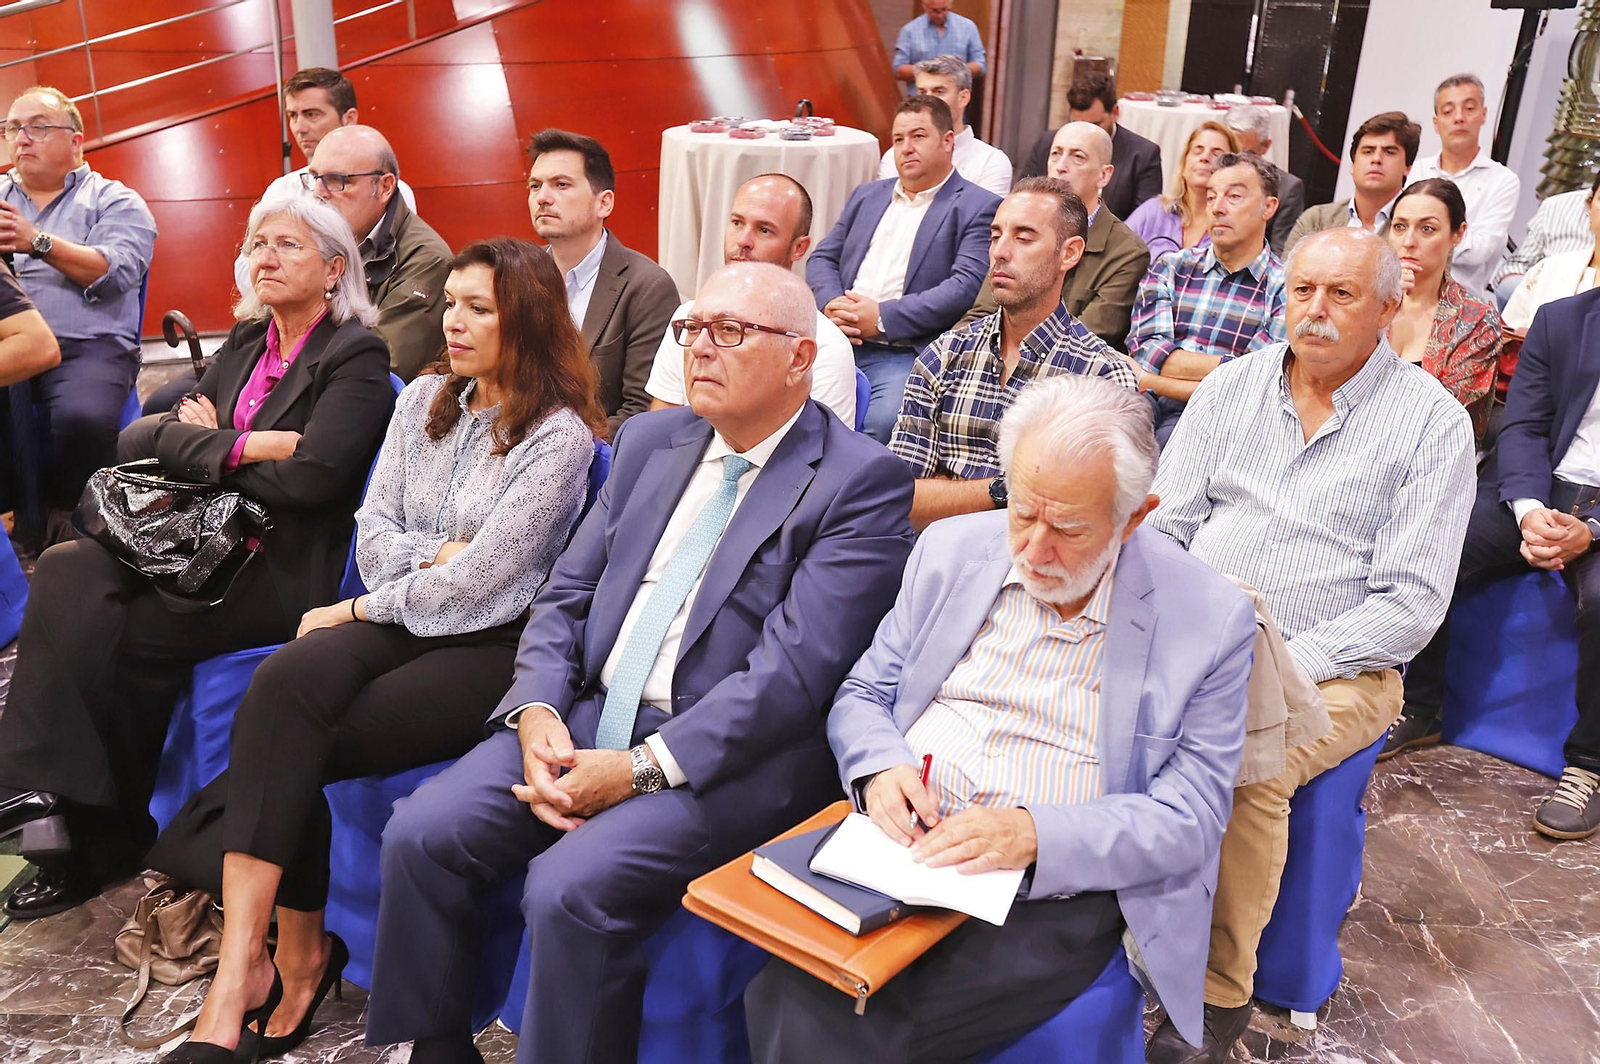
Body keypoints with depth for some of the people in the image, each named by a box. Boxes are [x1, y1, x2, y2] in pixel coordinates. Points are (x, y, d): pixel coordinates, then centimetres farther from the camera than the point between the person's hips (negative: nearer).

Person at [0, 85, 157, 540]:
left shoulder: (115, 201, 11)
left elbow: (114, 273, -6)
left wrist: (38, 242, -18)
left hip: (88, 345, -3)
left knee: (82, 416, -35)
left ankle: (67, 516, -10)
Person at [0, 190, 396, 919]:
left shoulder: (357, 359, -6)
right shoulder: (246, 342, 15)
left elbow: (309, 478, -19)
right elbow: (139, 438, 4)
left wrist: (204, 447, -4)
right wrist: (241, 447, -14)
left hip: (289, 567, -7)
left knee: (119, 635, -18)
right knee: (65, 574, -16)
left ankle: (104, 837, 4)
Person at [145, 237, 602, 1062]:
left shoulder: (559, 436, -9)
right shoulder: (424, 400, 13)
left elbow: (478, 582, -13)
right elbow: (373, 530, 9)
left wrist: (361, 607, -4)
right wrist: (437, 554, -11)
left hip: (492, 646, -5)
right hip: (397, 619, 5)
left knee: (287, 744, -21)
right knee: (284, 681, -27)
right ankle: (294, 957, -22)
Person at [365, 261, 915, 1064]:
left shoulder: (863, 482, -9)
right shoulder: (650, 441, 13)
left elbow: (792, 671, -17)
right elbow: (565, 595, 12)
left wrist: (640, 768, -20)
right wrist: (537, 711, -7)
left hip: (726, 757, -6)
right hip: (587, 718, 7)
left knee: (570, 887, -27)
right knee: (419, 835, -8)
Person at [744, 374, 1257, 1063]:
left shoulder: (1211, 620, -4)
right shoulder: (951, 550, 7)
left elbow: (1190, 817, -4)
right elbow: (862, 695, 14)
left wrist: (1036, 833, -20)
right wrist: (880, 767, -10)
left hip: (1052, 897, -3)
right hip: (899, 845, 3)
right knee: (787, 997, -25)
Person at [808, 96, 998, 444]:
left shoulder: (978, 207, 4)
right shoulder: (867, 195, 25)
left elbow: (966, 286, -9)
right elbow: (822, 259, 20)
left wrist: (883, 318, -14)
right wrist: (831, 304, -4)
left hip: (906, 355, -5)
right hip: (838, 342, 5)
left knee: (882, 422, -33)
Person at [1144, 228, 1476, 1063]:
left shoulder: (1432, 422, -1)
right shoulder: (1232, 386, 10)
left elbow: (1411, 602, -7)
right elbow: (1164, 526, 10)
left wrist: (1284, 665, -18)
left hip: (1333, 668, -3)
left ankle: (1221, 995, -12)